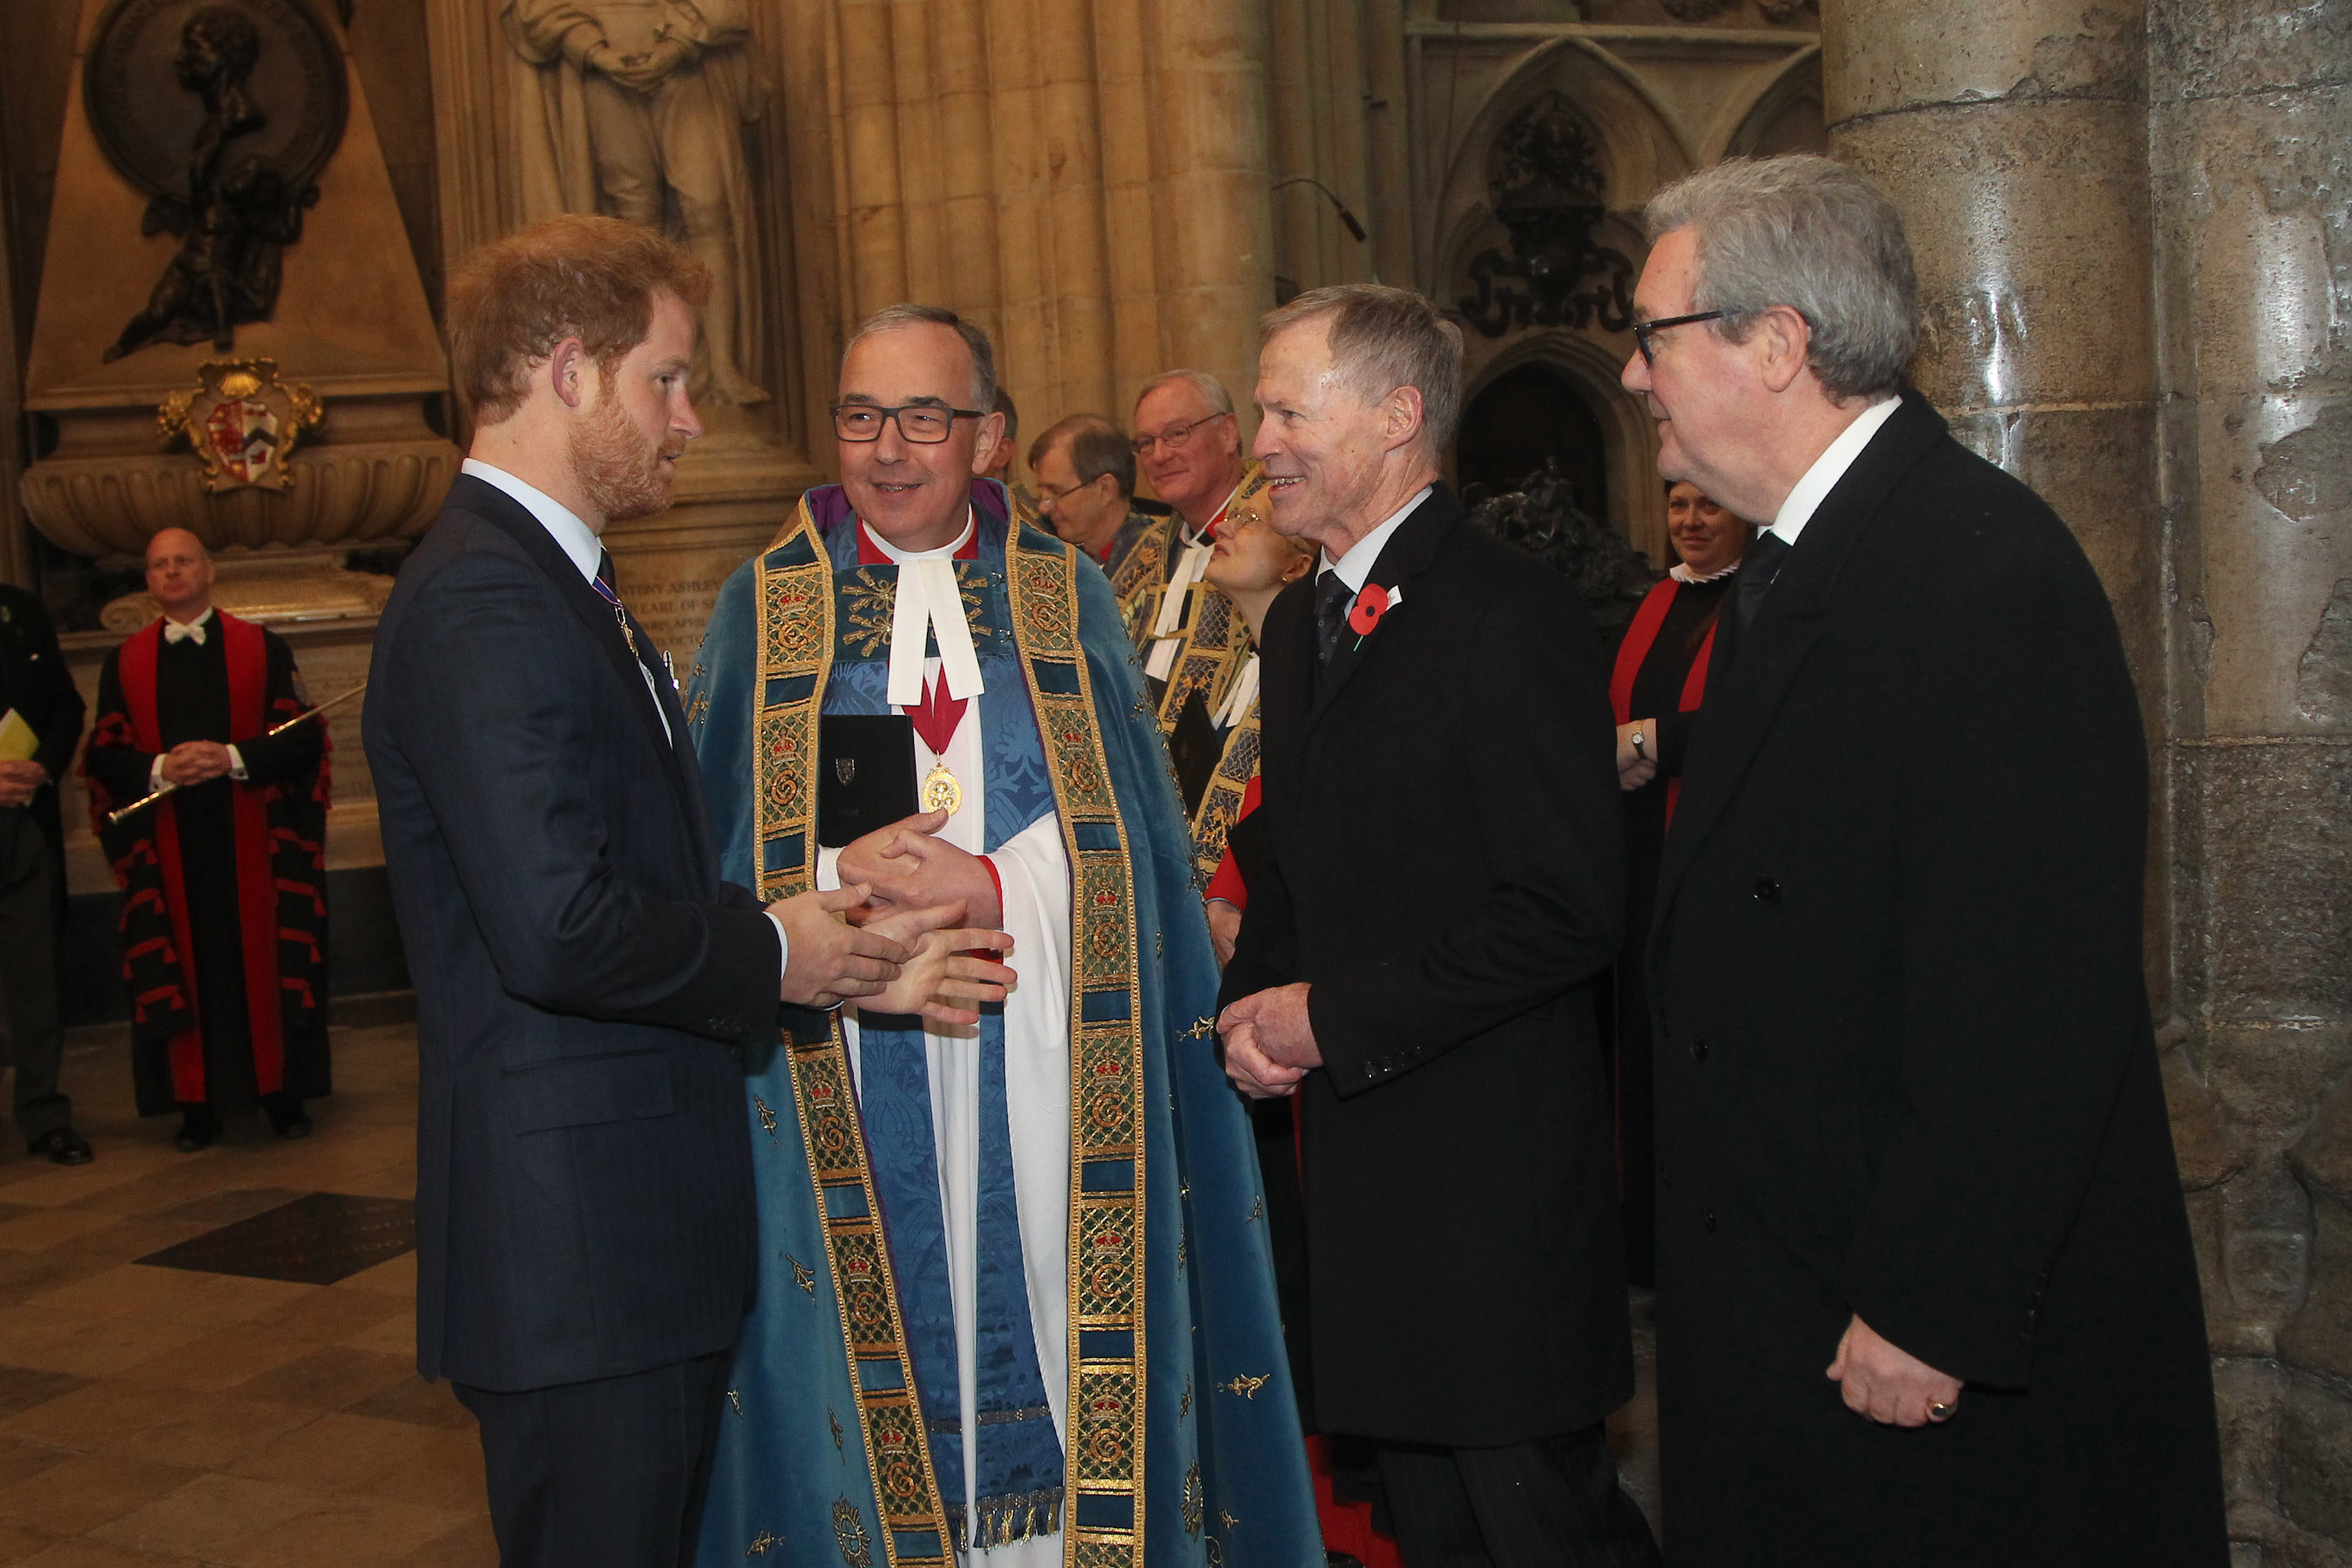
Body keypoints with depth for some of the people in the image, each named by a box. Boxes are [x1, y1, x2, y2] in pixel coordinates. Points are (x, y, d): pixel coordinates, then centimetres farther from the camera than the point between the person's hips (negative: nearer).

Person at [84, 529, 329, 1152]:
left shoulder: (264, 650, 6)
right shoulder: (124, 663, 11)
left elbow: (304, 737, -2)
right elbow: (105, 754, 5)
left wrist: (233, 758, -17)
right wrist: (160, 768, -14)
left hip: (250, 841, -1)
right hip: (168, 845, 1)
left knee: (263, 959, 1)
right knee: (187, 968, 1)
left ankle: (281, 1091, 11)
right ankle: (198, 1105, 7)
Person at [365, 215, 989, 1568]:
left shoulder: (559, 584, 15)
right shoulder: (482, 603, -18)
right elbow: (558, 929, -28)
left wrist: (849, 961, 4)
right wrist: (775, 954, -12)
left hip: (647, 1228, 10)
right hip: (577, 1249, -10)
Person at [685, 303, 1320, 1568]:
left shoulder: (1066, 597, 7)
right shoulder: (764, 607, 7)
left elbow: (1122, 842, 2)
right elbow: (719, 847, 5)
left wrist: (987, 888, -16)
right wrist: (843, 881, -15)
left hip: (1040, 1072, 0)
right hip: (850, 1079, 0)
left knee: (1048, 1346, 2)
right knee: (883, 1358, 2)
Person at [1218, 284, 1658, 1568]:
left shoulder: (1513, 619, -16)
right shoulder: (1299, 621, 13)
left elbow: (1570, 911, -21)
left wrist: (1335, 1021, -17)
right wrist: (1252, 1003, 2)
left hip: (1492, 1173, -8)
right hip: (1352, 1155, 8)